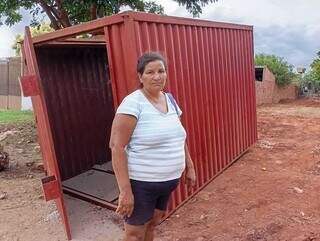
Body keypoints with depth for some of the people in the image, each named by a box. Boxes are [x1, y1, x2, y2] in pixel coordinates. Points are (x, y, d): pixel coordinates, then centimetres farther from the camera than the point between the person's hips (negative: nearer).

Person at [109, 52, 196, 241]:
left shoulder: (170, 99, 5)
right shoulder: (133, 103, -18)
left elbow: (179, 138, 15)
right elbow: (117, 147, -21)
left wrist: (190, 167, 14)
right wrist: (125, 190, -23)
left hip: (168, 181, 7)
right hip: (141, 183, -6)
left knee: (152, 225, 23)